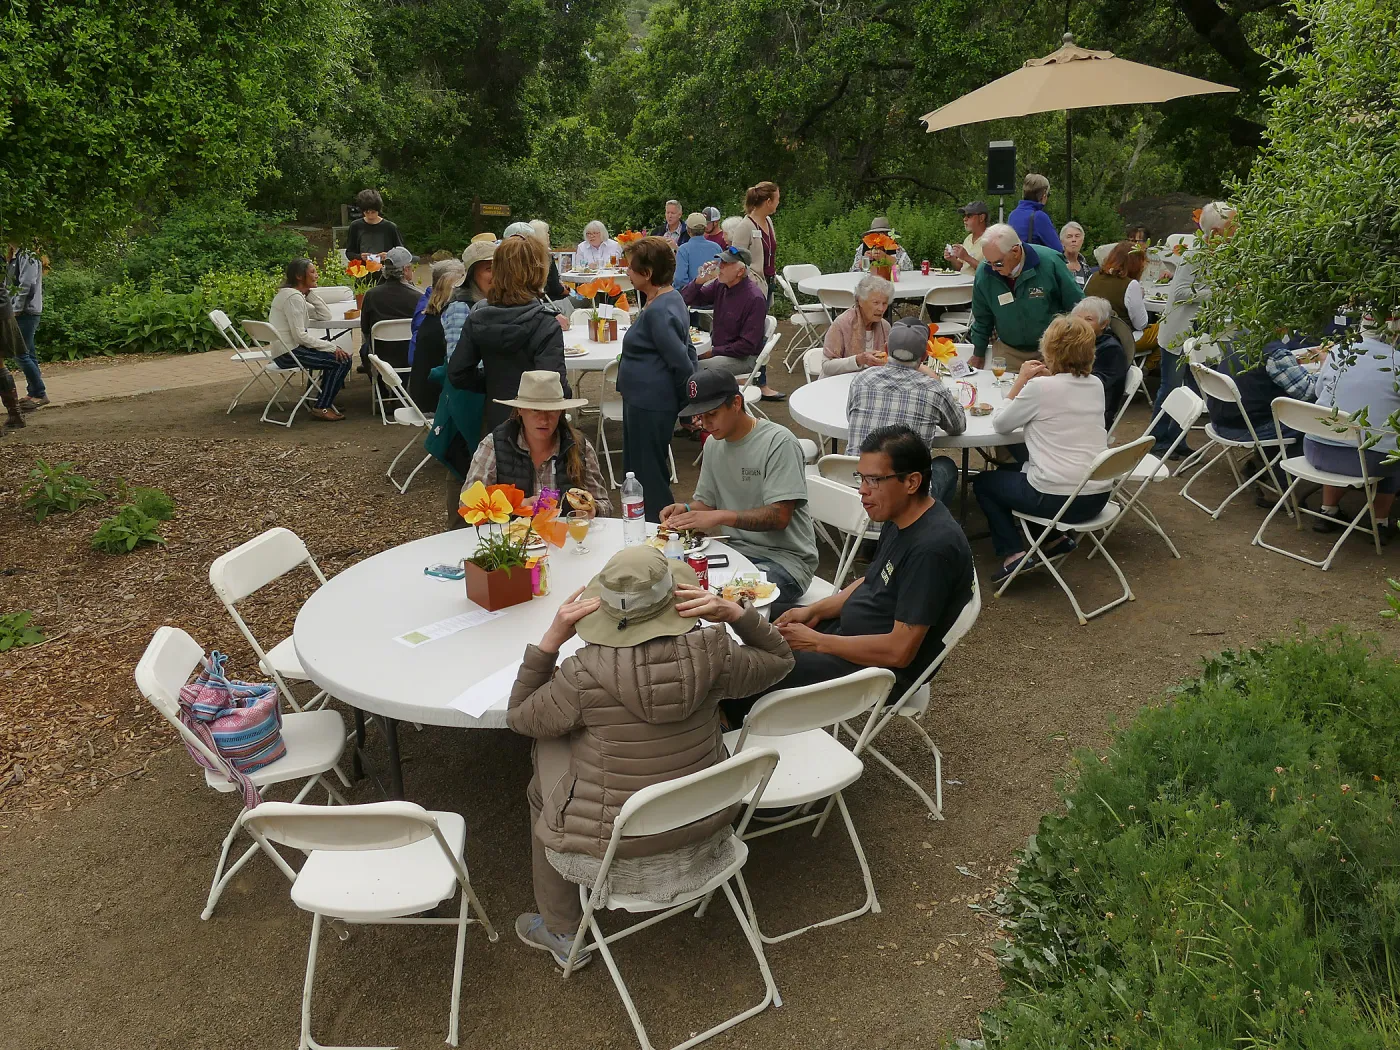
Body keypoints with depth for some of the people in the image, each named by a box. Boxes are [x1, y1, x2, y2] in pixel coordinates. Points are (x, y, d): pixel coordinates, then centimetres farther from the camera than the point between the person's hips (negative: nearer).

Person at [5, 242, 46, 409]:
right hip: (21, 312, 10)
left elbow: (27, 285, -19)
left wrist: (16, 309, -17)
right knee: (27, 353, 11)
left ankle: (40, 394, -7)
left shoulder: (28, 256, -12)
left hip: (26, 311, -9)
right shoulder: (16, 256, 17)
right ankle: (33, 392, 16)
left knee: (21, 353, -10)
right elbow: (11, 285, 18)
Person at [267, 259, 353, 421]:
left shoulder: (297, 295, 12)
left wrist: (310, 293, 2)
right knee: (342, 360, -12)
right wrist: (332, 347, -18)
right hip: (288, 353, -10)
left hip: (288, 349, 10)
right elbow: (300, 336, -22)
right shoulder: (293, 297, -18)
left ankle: (325, 400, 22)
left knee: (336, 352, 19)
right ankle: (322, 408, -5)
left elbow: (325, 316, 10)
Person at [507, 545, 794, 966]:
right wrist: (734, 613, -10)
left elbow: (519, 718, -6)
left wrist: (551, 640, -14)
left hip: (618, 849, -4)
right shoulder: (710, 654, -17)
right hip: (705, 832, 4)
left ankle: (561, 933, 38)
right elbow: (779, 660, 4)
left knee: (546, 768, 27)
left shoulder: (585, 674, -26)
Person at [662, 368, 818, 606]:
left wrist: (720, 516, -29)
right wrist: (686, 509, -5)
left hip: (784, 557, -7)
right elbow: (706, 501, 19)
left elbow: (780, 516, -19)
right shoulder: (713, 444, 10)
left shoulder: (778, 442, -14)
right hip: (735, 550, 7)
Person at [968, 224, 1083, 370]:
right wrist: (978, 355, 12)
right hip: (1007, 352, 2)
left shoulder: (1049, 262, -16)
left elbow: (1077, 306, -5)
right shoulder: (983, 273, -8)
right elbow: (982, 320, 8)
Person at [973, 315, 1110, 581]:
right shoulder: (1096, 386, 6)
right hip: (1098, 497, 7)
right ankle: (1057, 536, 21)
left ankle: (1013, 553, 8)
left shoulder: (1041, 387, -14)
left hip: (1056, 499, -7)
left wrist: (1022, 380, 3)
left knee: (983, 481, 19)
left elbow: (1000, 424, -2)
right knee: (1026, 469, 35)